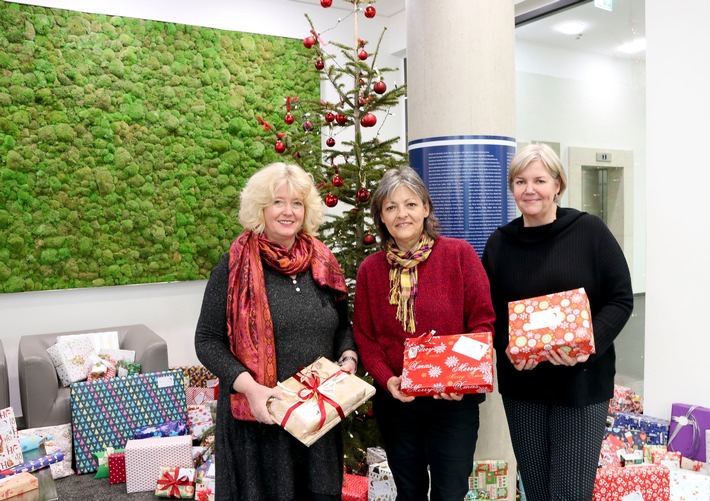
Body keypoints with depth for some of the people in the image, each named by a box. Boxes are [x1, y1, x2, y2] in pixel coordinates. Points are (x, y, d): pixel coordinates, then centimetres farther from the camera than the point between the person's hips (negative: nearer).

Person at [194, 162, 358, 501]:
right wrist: (250, 387, -21)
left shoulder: (322, 263, 5)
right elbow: (207, 340, -8)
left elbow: (343, 327, 15)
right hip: (257, 416, -4)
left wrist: (348, 361, -5)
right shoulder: (235, 266, -8)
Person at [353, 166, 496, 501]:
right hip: (395, 402, 3)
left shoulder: (459, 253, -7)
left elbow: (484, 321, -7)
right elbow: (364, 337, 4)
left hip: (454, 401, -2)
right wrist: (387, 380, -12)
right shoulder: (370, 269, 0)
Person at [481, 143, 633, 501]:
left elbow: (621, 299, -5)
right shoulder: (499, 242, 3)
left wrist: (589, 344, -20)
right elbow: (489, 311, 7)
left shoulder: (590, 231, -5)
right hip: (521, 386, 3)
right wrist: (507, 347, -12)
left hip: (582, 383, -3)